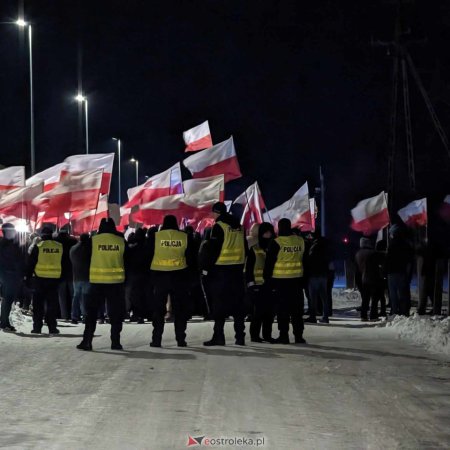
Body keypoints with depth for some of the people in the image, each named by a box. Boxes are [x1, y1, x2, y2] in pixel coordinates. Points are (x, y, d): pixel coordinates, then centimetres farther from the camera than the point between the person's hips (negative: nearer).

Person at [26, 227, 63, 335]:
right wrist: (62, 278, 18)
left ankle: (37, 327, 4)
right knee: (52, 303, 7)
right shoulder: (60, 246, 3)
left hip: (40, 278, -2)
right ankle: (52, 327, 5)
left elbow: (31, 263, -3)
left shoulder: (38, 246, -5)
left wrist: (28, 277, 5)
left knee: (38, 304, 6)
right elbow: (63, 263, 11)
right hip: (55, 279, 2)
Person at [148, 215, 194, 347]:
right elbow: (190, 258, 4)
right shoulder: (184, 237, -1)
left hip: (159, 276, -1)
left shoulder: (155, 236, -4)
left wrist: (150, 273, 11)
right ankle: (181, 339, 7)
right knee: (179, 309, 9)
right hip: (179, 277, 1)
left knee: (158, 309, 6)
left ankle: (156, 339, 4)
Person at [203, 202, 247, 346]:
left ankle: (218, 336, -5)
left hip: (221, 270, -6)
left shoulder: (219, 226, -10)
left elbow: (212, 249, -13)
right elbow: (245, 249, 17)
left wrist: (206, 266, -6)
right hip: (237, 270, 6)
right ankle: (240, 336, 9)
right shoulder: (239, 226, 12)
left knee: (219, 303, -3)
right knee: (238, 303, 9)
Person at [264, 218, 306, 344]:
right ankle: (298, 335, 8)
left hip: (280, 280, -4)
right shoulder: (300, 241, 5)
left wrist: (267, 278, 1)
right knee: (297, 309, 8)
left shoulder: (276, 243, -10)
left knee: (282, 309, 1)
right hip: (297, 279, 4)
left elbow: (269, 263, -8)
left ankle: (283, 335, -1)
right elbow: (304, 260, 12)